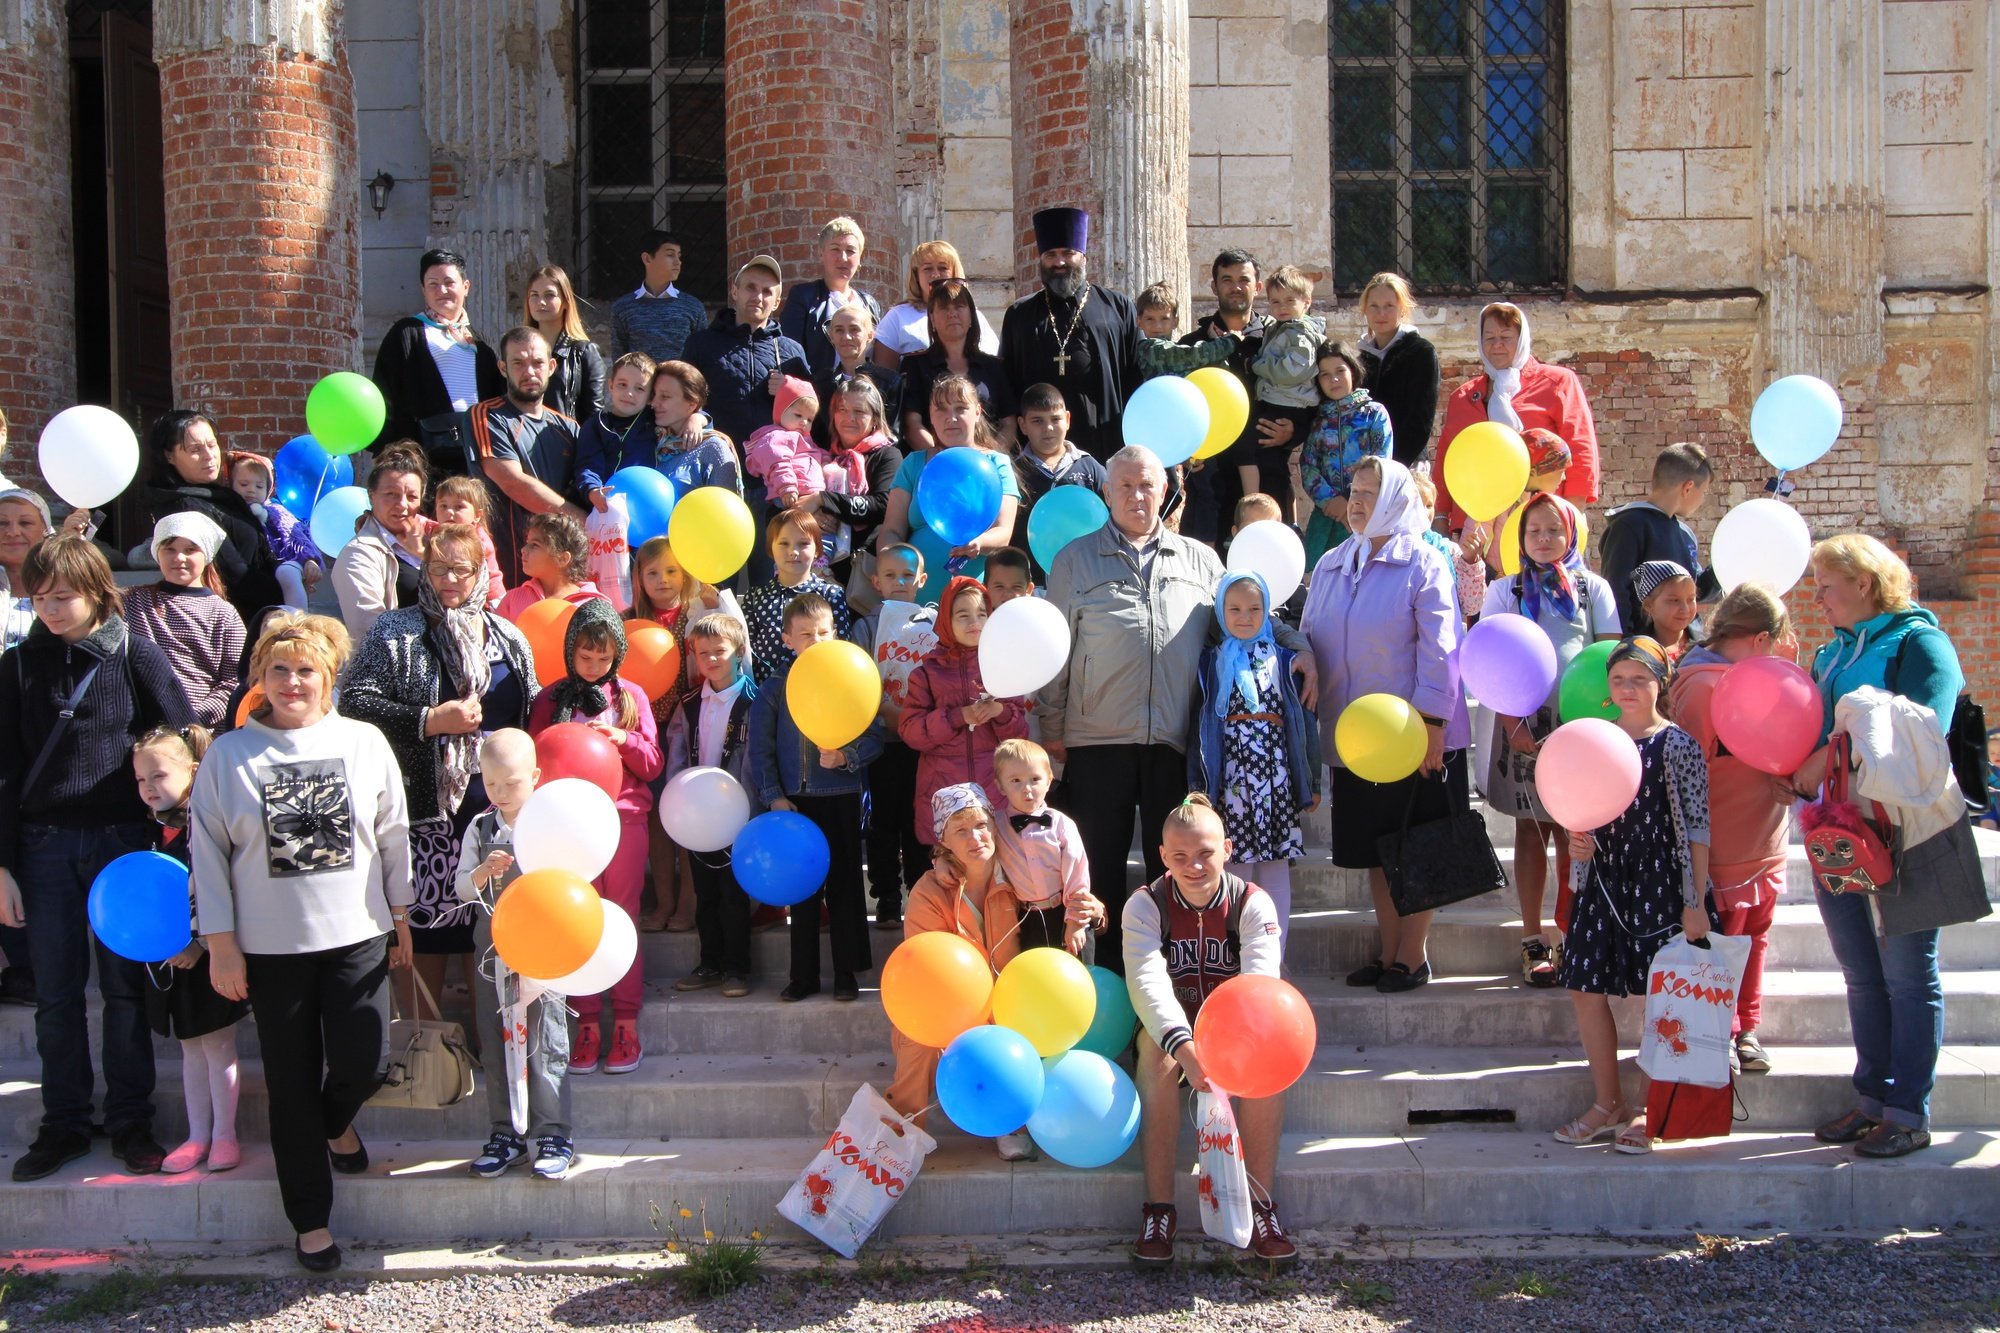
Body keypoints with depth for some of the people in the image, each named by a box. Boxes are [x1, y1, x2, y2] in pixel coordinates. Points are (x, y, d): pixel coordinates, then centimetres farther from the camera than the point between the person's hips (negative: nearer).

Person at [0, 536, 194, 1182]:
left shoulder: (137, 657, -3)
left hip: (122, 840, -2)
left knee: (124, 988, 5)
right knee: (56, 995, 7)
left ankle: (130, 1122, 16)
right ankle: (63, 1125, 19)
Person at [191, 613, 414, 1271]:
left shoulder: (365, 743, 1)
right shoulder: (228, 754, -2)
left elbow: (392, 835, 7)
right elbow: (208, 851, 0)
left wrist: (400, 917, 9)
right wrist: (220, 943, -2)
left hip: (356, 937, 0)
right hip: (270, 945, 0)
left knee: (363, 1062, -8)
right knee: (292, 1085, 7)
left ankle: (337, 1121, 31)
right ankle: (311, 1221, 22)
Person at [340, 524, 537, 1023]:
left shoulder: (509, 637, 13)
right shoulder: (396, 632, 0)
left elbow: (533, 714, 20)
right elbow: (355, 702, -10)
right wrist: (431, 721, -16)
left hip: (498, 808, 4)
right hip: (427, 808, -4)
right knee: (427, 926, -2)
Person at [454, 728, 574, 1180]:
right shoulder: (480, 828, 5)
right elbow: (461, 888, 4)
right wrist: (483, 872, -16)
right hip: (493, 950, 4)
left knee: (545, 1045, -2)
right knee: (497, 1045, 10)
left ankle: (553, 1137, 6)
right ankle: (506, 1135, 20)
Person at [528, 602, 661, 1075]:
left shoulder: (630, 695, 7)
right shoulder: (551, 699, 7)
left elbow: (653, 764, 5)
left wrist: (623, 739, -12)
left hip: (624, 819, 0)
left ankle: (626, 1023, 8)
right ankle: (587, 1024, 7)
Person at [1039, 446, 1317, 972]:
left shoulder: (1200, 560, 13)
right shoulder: (1076, 560, 8)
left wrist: (1298, 647, 3)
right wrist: (1051, 727, 4)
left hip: (1175, 741, 1)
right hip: (1097, 740, -1)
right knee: (1100, 863, 3)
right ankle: (1107, 967, 15)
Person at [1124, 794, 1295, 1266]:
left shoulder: (1253, 903, -11)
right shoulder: (1145, 905, -12)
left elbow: (1260, 980, -27)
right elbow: (1147, 982, -30)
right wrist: (1184, 1046, -49)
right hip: (1169, 1027, -1)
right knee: (1156, 1054, -34)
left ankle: (1261, 1207, -23)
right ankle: (1158, 1208, -29)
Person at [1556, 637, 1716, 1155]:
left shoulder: (1678, 746, -7)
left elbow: (1697, 829, -7)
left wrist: (1696, 902, -10)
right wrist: (1575, 840, -5)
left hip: (1660, 884, -5)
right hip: (1604, 881, 5)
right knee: (1586, 990, 5)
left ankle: (1643, 1109, 17)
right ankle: (1607, 1104, 20)